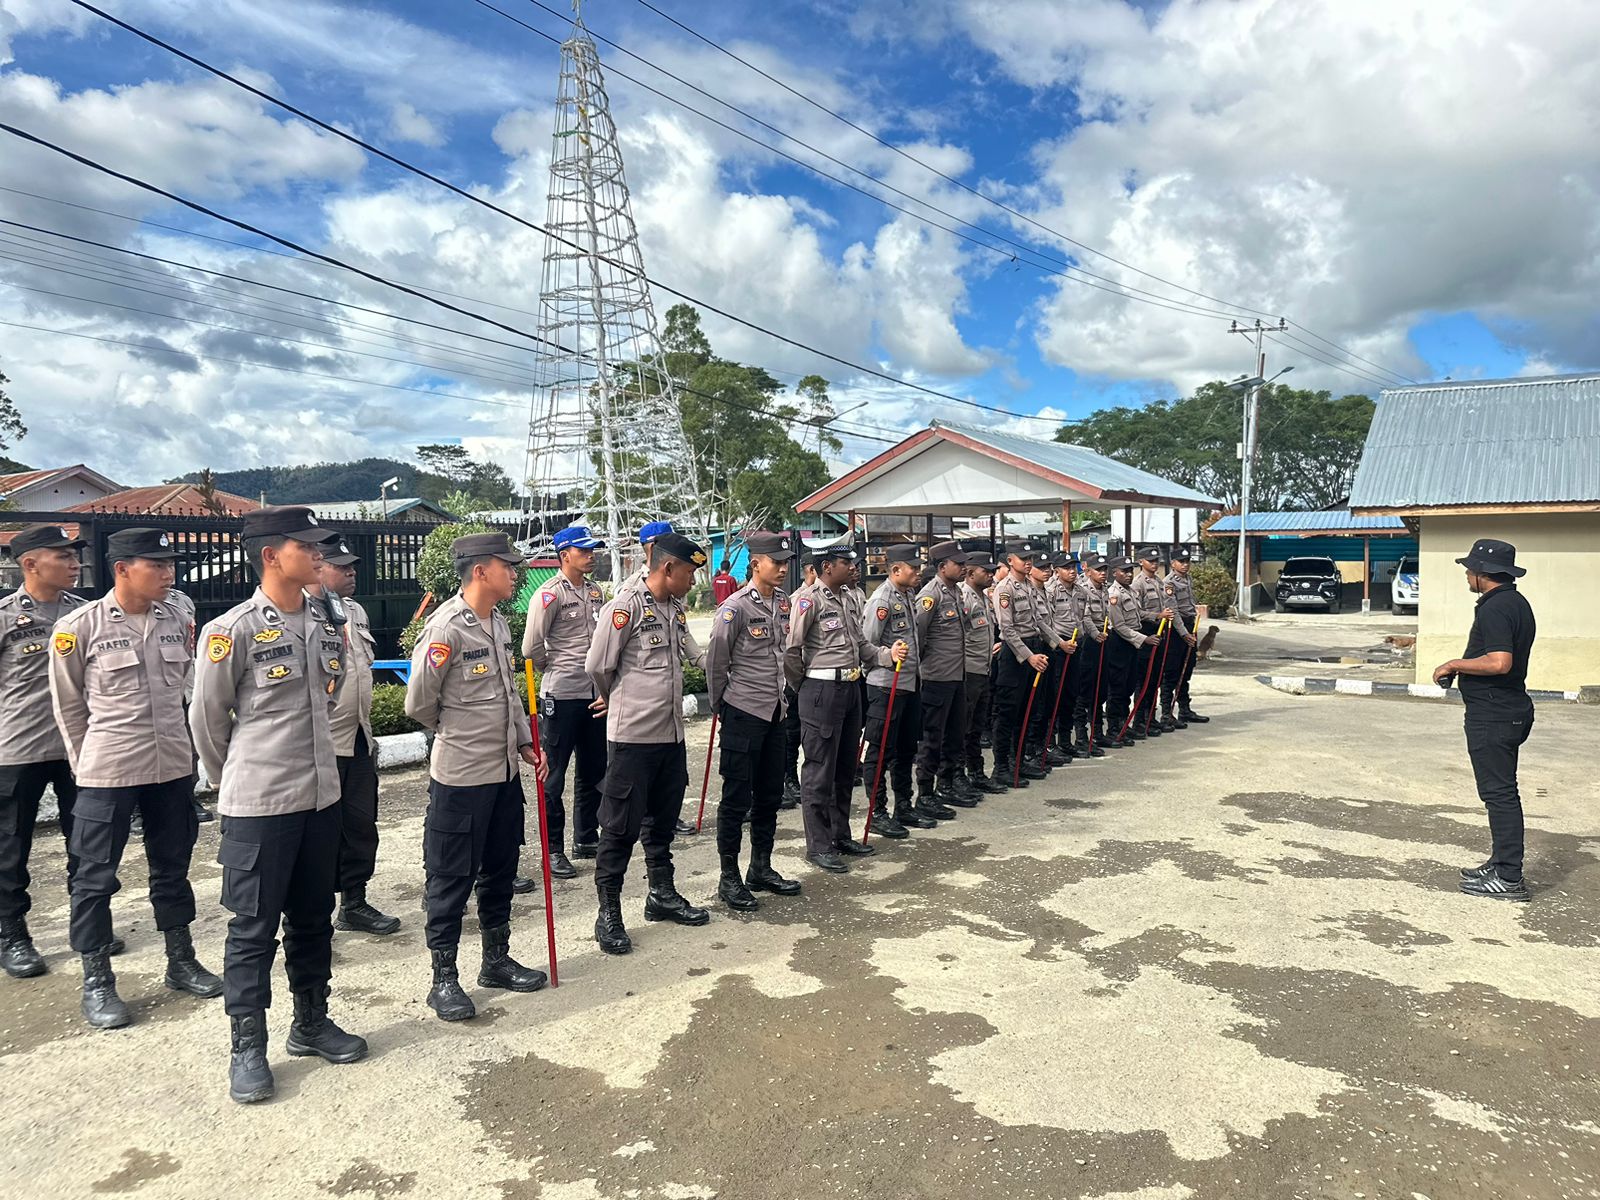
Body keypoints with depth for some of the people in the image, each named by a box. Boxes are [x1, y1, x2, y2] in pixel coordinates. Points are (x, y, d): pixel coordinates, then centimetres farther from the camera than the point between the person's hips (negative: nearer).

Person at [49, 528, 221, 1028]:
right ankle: (96, 982, 21)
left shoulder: (178, 621, 1)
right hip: (108, 773, -4)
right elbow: (68, 705, 0)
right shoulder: (80, 626, -10)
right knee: (96, 877, 6)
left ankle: (181, 962, 30)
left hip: (173, 767, 4)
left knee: (173, 867, 16)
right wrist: (88, 763, 4)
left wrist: (169, 741, 15)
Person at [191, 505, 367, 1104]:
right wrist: (239, 780, 7)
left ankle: (311, 1022, 33)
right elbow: (206, 717, -4)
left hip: (321, 797, 6)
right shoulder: (232, 630, -14)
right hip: (258, 807, -6)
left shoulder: (327, 623, 4)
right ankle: (248, 1047, 20)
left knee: (313, 918, 17)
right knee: (254, 928, 6)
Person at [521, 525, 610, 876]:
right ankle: (553, 850, 11)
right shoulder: (550, 594, -12)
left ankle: (586, 839, 29)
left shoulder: (594, 591, 10)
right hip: (561, 695, -7)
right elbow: (532, 648, -13)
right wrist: (554, 670, 2)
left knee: (594, 770, 16)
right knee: (554, 774, 2)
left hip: (594, 694, 7)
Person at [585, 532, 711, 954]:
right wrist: (620, 701, 5)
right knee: (622, 825, 1)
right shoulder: (626, 606, -13)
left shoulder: (676, 611, 12)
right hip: (633, 735, -7)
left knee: (663, 820, 19)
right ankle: (608, 913, 12)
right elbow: (598, 666, -9)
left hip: (671, 734, 8)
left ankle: (662, 894, 33)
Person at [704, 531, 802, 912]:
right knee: (737, 798, 1)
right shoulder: (736, 606, -15)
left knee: (770, 795, 15)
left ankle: (761, 869, 28)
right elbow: (715, 661, -8)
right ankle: (729, 878, 13)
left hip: (775, 712, 7)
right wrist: (719, 705, 2)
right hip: (743, 714, -7)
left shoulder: (784, 602, 6)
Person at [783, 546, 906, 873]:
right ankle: (818, 846, 8)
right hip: (822, 691, -9)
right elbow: (791, 649, -17)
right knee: (820, 771, -1)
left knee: (846, 768, 17)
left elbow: (860, 644, 17)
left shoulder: (846, 599, 14)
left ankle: (841, 834, 30)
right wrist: (803, 686, -4)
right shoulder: (809, 599, -14)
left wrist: (888, 654, -1)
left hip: (851, 687, 9)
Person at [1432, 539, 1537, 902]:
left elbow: (1499, 662, -29)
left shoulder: (1495, 608, -19)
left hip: (1492, 715, -11)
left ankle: (1509, 879, -2)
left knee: (1499, 793, -6)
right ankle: (1502, 863, 28)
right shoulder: (1517, 603, 14)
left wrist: (1454, 664, -17)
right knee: (1501, 791, 18)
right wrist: (1462, 666, 17)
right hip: (1510, 710, 11)